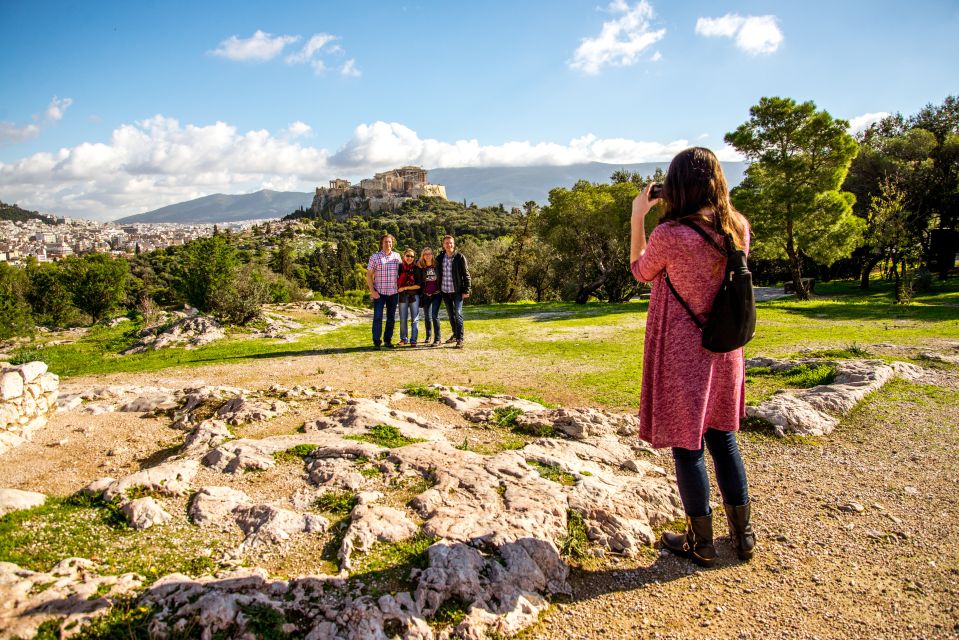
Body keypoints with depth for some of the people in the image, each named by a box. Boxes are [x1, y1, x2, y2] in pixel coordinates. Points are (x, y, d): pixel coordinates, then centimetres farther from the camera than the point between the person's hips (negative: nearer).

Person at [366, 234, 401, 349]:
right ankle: (376, 342, -1)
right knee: (378, 317, -7)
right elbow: (369, 275, -1)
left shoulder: (397, 256, 8)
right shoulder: (375, 257, -1)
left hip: (394, 292, 3)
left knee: (391, 318, 8)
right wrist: (372, 291, -9)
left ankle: (388, 340, 19)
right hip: (379, 293, -3)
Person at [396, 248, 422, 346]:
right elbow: (395, 279, 13)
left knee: (415, 319, 0)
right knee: (403, 319, 6)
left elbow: (418, 285, -6)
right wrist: (398, 288, -1)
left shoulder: (416, 269, -3)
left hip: (414, 295, -1)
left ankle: (413, 340, 6)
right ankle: (403, 339, 17)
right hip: (402, 296, 1)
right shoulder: (399, 267, 1)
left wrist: (405, 288, -9)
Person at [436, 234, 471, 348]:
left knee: (458, 314, -10)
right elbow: (438, 274, 15)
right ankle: (455, 334, 30)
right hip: (445, 292, 5)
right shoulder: (440, 258, 6)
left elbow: (466, 275, -6)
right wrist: (438, 289, 12)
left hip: (457, 292, -5)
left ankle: (460, 339, -8)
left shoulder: (460, 257, -7)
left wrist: (466, 291, -11)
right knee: (450, 315, 15)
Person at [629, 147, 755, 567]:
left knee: (687, 445, 7)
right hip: (724, 349, 6)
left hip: (680, 352, -6)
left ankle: (701, 543, 20)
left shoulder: (669, 235, -21)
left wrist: (637, 218, 4)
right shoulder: (739, 228, -4)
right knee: (723, 438, 19)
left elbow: (640, 272, -1)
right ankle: (742, 534, 30)